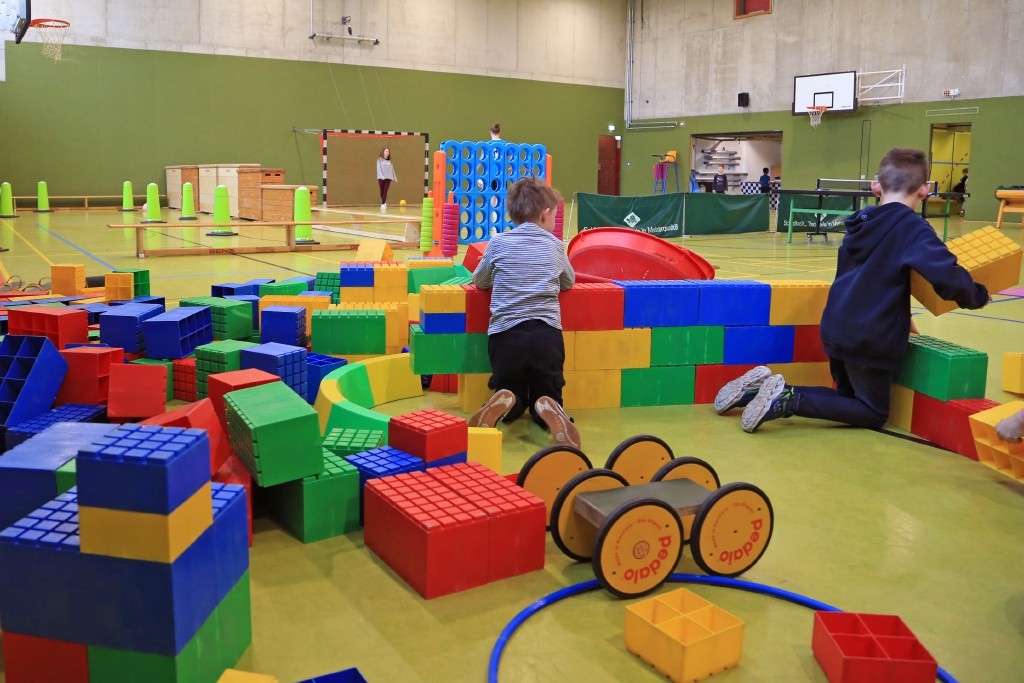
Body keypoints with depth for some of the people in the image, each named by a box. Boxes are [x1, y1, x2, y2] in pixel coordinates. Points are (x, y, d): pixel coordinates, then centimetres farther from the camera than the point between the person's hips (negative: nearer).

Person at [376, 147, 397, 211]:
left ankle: (383, 204, -14)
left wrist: (395, 177, 15)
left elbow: (392, 169, 17)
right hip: (381, 178, -2)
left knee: (385, 191, -10)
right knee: (382, 191, 2)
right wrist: (381, 176, -19)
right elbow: (378, 168, -6)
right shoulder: (379, 160, 2)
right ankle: (384, 203, 17)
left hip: (388, 178, 2)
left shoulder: (389, 161, 12)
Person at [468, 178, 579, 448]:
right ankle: (548, 409, -22)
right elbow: (568, 282, 25)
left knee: (514, 404, 19)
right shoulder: (555, 245, 9)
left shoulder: (499, 243, 6)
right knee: (547, 396, 14)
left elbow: (479, 281, 18)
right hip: (547, 333, 0)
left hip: (505, 332, 0)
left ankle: (503, 403, -16)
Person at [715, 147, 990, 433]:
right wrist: (977, 296, -1)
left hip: (837, 328, 7)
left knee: (848, 399, 24)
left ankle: (772, 390, 4)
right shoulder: (913, 227, -12)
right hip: (869, 338, -7)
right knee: (874, 413, 9)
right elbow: (948, 278, -22)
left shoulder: (861, 222, 10)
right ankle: (788, 400, -12)